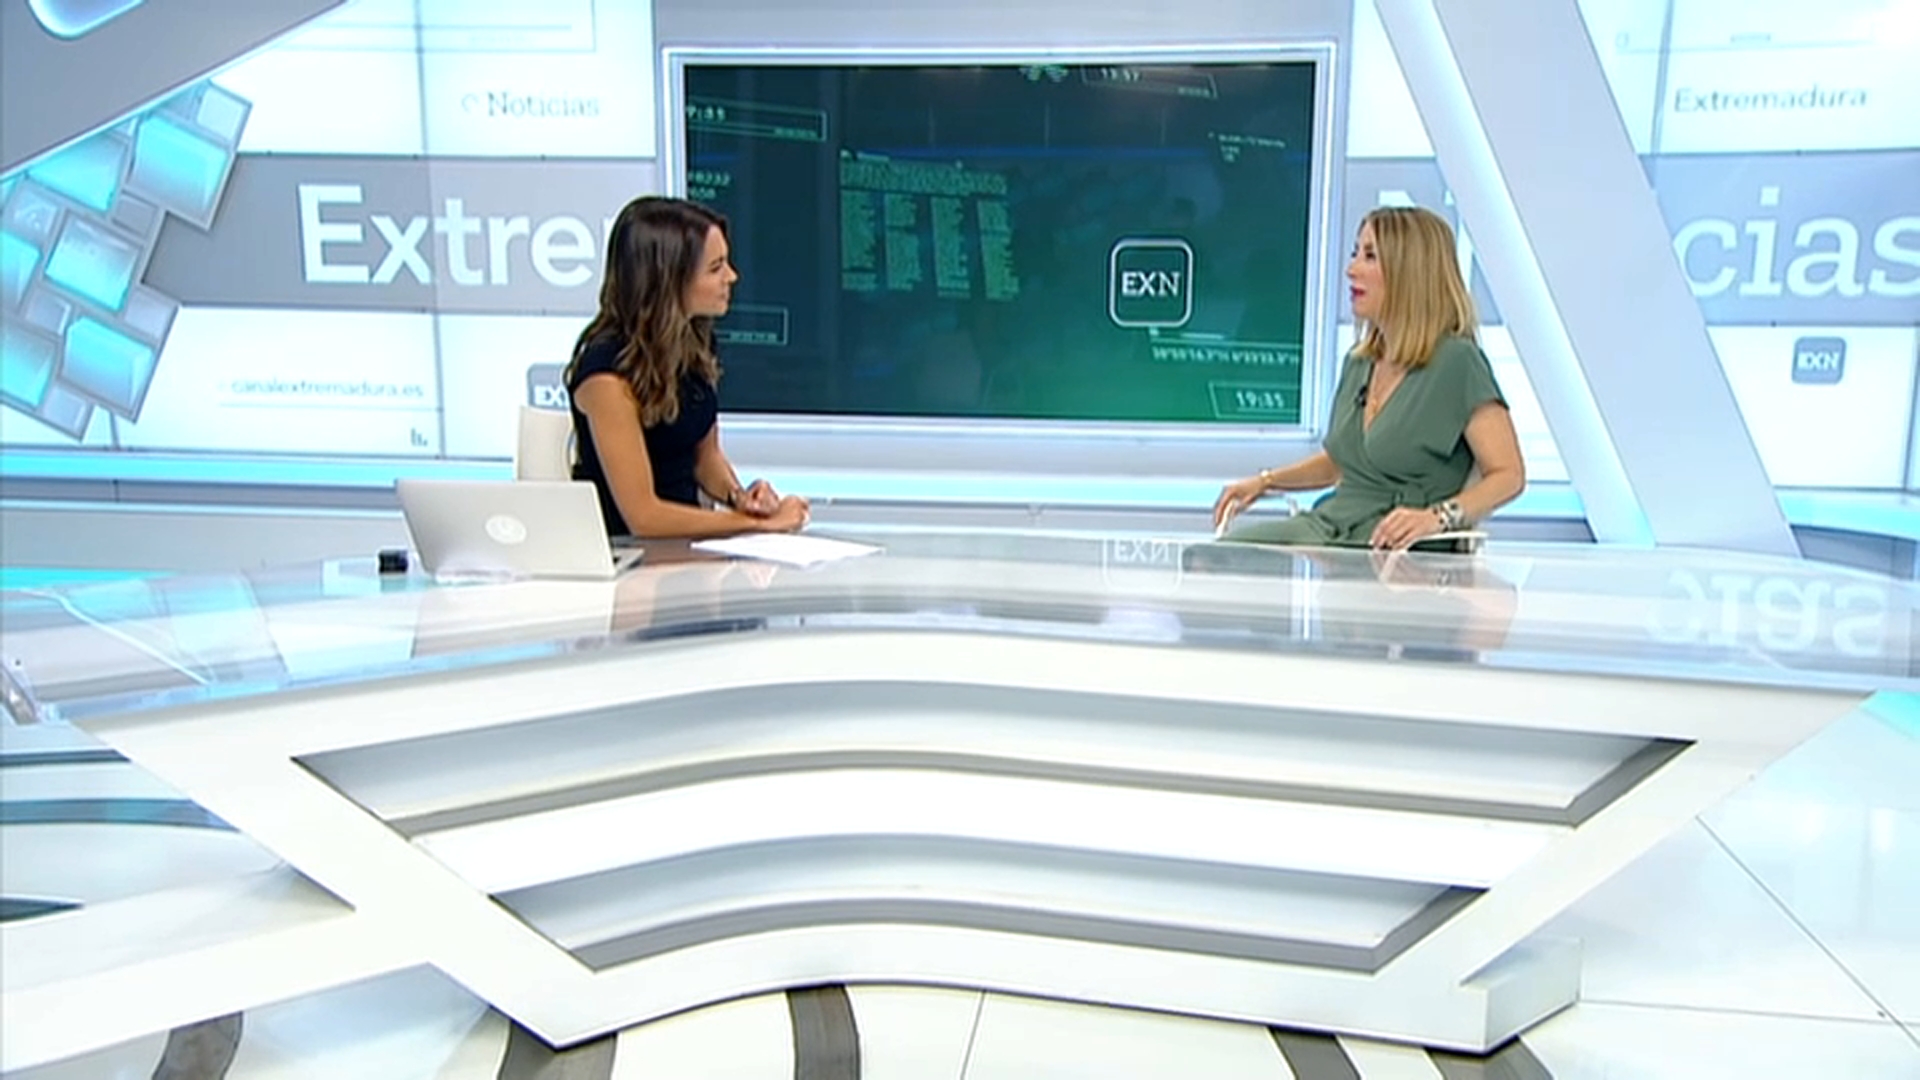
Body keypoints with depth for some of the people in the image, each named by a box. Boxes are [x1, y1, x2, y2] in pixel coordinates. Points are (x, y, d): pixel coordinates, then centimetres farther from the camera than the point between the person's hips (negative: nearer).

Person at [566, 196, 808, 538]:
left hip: (684, 540, 7)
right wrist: (757, 522, -15)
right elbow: (641, 517, -18)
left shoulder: (695, 338, 3)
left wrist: (737, 497, -5)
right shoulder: (608, 372, -19)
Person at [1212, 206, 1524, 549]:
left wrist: (1438, 516, -26)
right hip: (1331, 526, 7)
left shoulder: (1455, 360, -7)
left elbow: (1508, 474, -10)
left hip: (1396, 548, -7)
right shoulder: (1359, 362, 15)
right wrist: (1266, 480, 14)